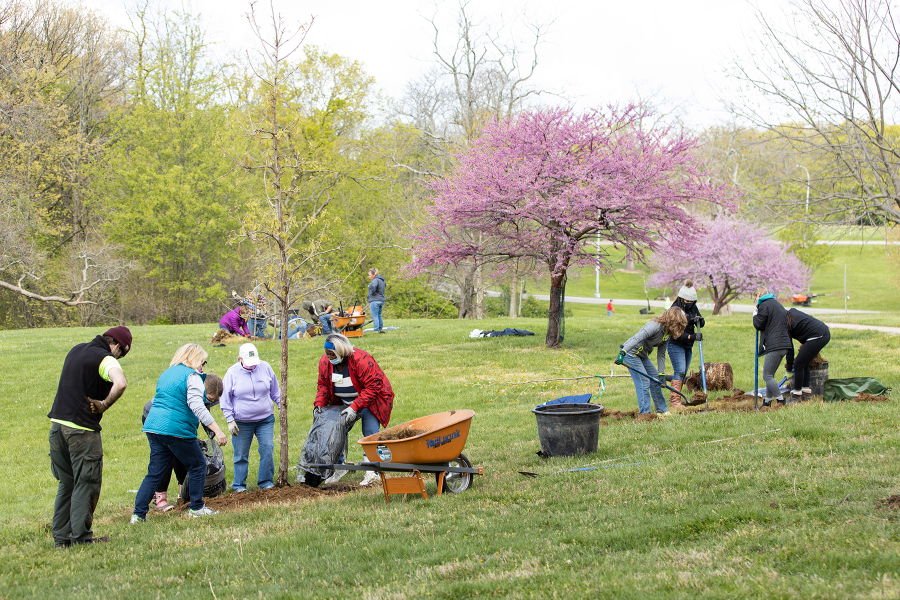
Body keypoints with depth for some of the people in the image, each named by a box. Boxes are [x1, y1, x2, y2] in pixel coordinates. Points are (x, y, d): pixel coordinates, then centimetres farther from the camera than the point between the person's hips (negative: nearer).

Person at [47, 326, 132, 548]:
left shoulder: (76, 350, 14)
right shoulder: (106, 359, -12)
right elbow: (120, 383, -32)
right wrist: (104, 405, -15)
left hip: (57, 424, 7)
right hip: (81, 429, -7)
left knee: (66, 484, 16)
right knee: (86, 484, 3)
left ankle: (61, 537, 18)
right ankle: (81, 536, 4)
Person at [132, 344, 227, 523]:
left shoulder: (166, 374, 20)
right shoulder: (192, 376, -7)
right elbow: (197, 406, -19)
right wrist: (217, 431, -23)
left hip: (153, 427, 8)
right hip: (177, 430, -8)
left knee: (155, 472, 10)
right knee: (198, 466, 10)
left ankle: (138, 513, 4)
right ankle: (196, 508, 15)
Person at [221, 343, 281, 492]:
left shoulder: (265, 367, -1)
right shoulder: (233, 372, -7)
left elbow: (275, 390, 14)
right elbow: (226, 398, 0)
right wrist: (230, 420, -3)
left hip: (265, 419, 2)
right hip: (241, 422, -2)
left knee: (267, 449, -5)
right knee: (241, 454, 3)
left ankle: (266, 482, 8)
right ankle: (239, 485, 15)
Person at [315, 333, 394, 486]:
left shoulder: (362, 360, -31)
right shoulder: (325, 362, -10)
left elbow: (372, 387, -30)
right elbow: (323, 385, 1)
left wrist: (354, 408, -34)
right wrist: (319, 404, -17)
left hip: (371, 400, -6)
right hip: (343, 403, 6)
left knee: (370, 433, -15)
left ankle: (372, 472, -8)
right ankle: (339, 468, 12)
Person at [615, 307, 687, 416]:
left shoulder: (667, 333, 2)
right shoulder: (655, 326, -27)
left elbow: (661, 355, 6)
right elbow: (637, 338, -38)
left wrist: (662, 374, -1)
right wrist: (622, 353, -48)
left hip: (643, 356, 10)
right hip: (631, 353, -10)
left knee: (656, 380, 12)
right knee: (644, 382, -14)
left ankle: (662, 411, 23)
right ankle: (644, 414, -10)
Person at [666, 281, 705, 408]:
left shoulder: (693, 307, 4)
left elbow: (702, 323, 11)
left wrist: (698, 320, -14)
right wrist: (692, 337, -34)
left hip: (688, 346, 8)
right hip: (676, 345, -8)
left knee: (683, 373, 10)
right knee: (680, 371, -15)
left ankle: (673, 397, 20)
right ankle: (675, 400, -14)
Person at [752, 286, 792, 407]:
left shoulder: (764, 306, -6)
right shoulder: (778, 304, 22)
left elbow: (758, 325, -6)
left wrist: (755, 315, 11)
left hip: (774, 346, -10)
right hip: (784, 344, 10)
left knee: (767, 376, -7)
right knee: (770, 375, 15)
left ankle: (781, 400, -11)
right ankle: (768, 401, 16)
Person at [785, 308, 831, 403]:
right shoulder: (791, 312, 16)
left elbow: (789, 348, -6)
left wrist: (789, 369, 2)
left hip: (817, 337, -10)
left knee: (798, 365, -1)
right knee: (804, 363, 17)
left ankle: (796, 395, 7)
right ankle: (806, 392, 22)